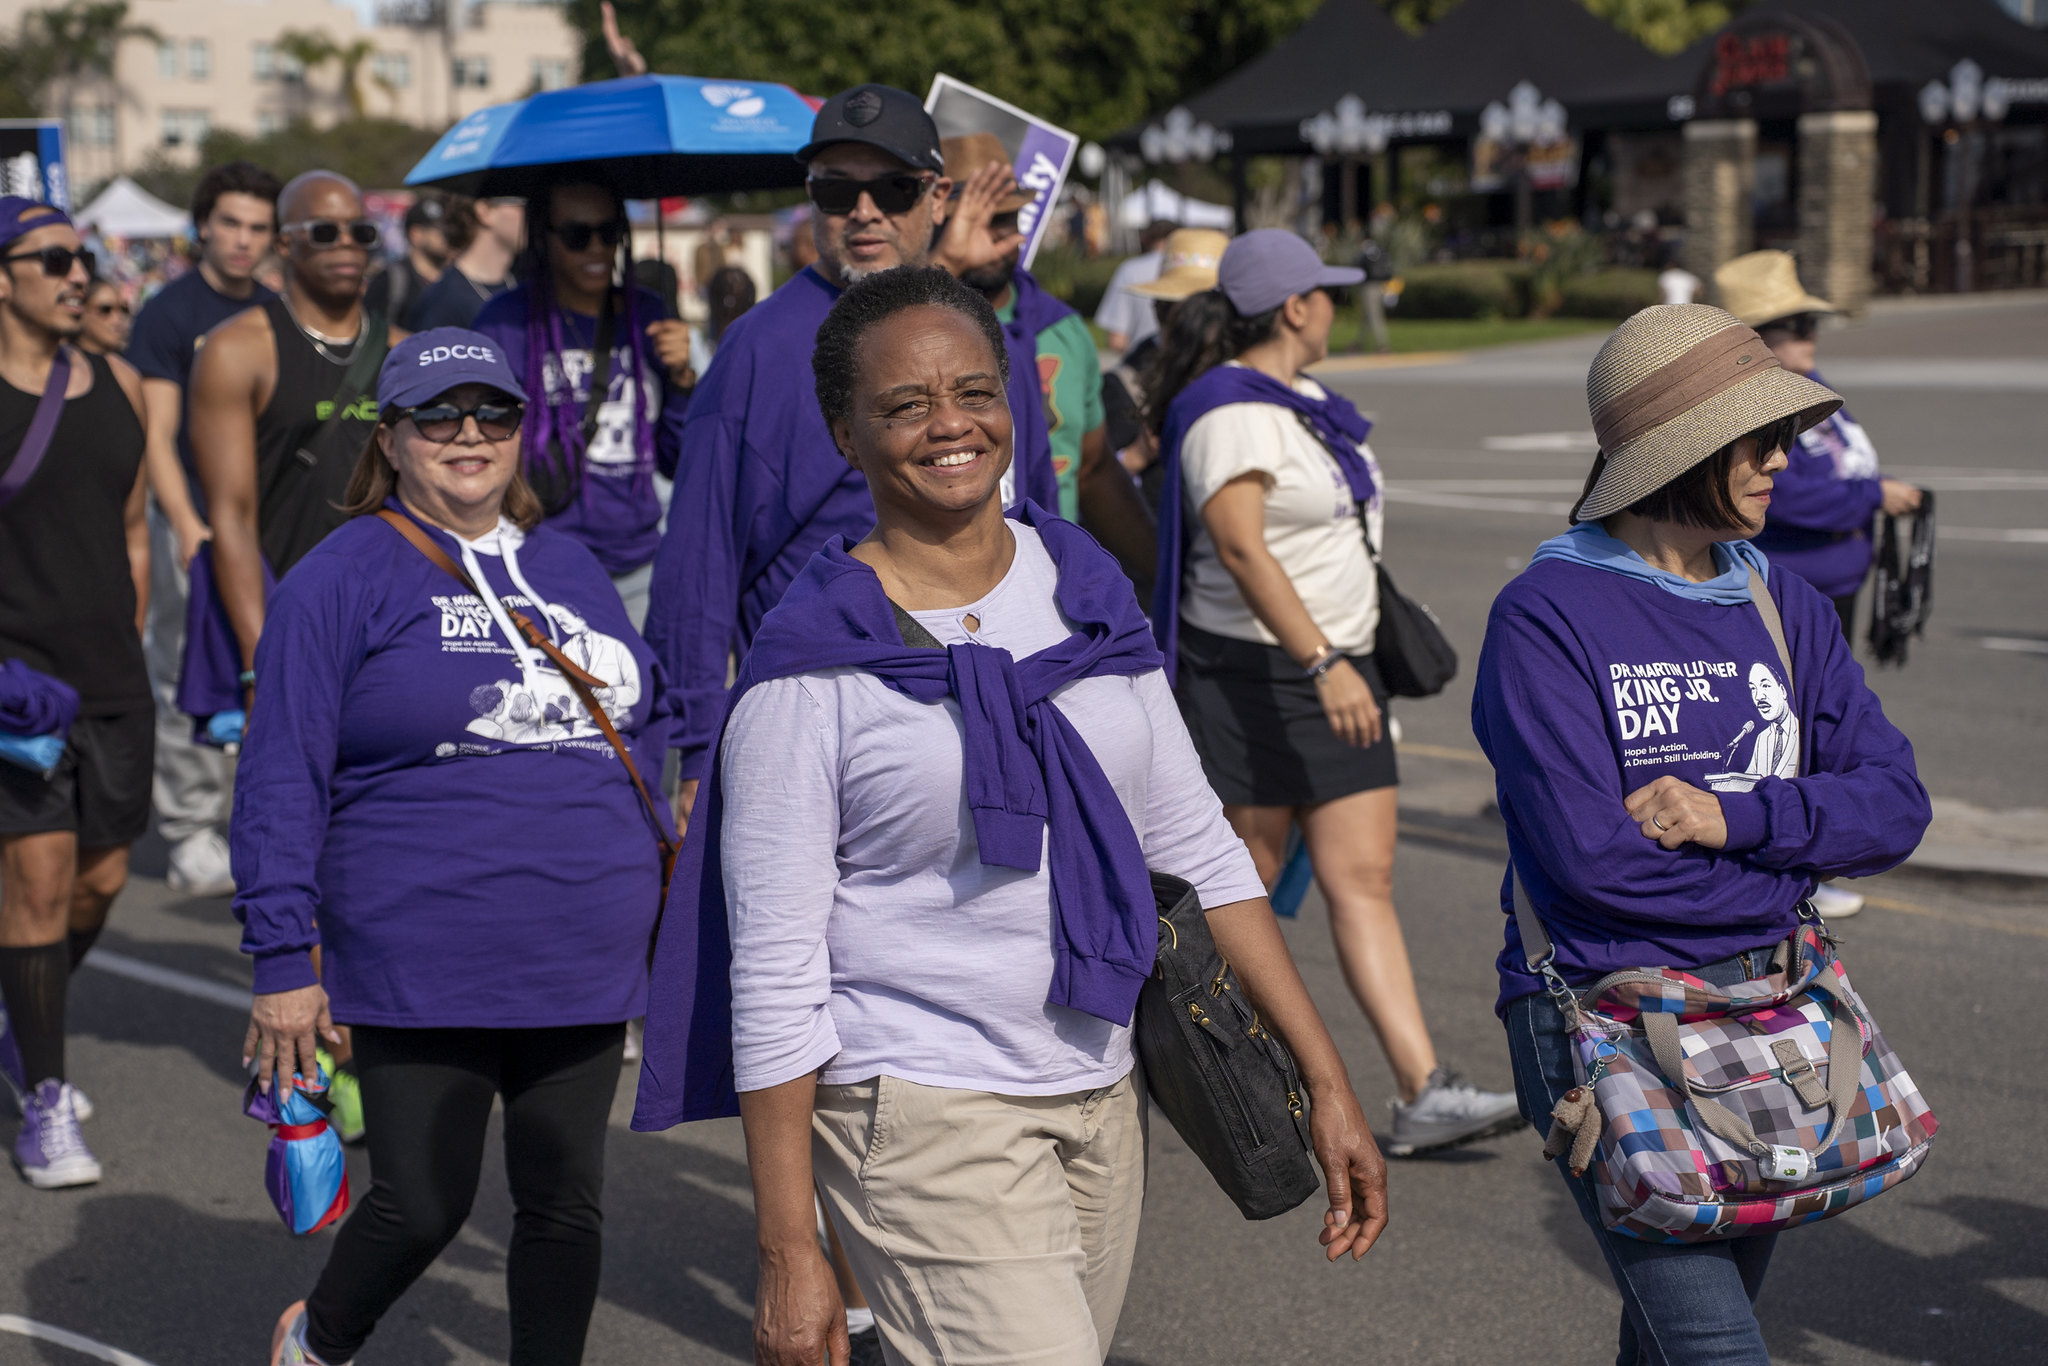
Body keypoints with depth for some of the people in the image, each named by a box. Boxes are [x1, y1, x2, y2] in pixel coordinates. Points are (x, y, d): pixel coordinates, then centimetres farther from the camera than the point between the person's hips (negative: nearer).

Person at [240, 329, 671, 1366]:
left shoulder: (569, 567, 13)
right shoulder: (343, 579, -5)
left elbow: (645, 729, 21)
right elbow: (282, 781, -7)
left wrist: (656, 894, 17)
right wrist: (282, 960, -11)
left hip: (582, 967, 5)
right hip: (422, 972, -5)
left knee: (565, 1203, 10)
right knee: (422, 1206, 2)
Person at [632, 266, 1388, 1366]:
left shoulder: (1088, 594, 6)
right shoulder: (812, 666, -10)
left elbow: (1196, 850, 11)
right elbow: (774, 974, -10)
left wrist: (1326, 1081, 7)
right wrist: (786, 1254, -11)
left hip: (1103, 1099, 6)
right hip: (922, 1115, -6)